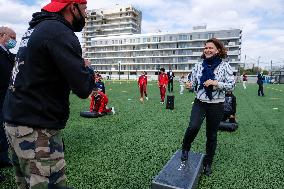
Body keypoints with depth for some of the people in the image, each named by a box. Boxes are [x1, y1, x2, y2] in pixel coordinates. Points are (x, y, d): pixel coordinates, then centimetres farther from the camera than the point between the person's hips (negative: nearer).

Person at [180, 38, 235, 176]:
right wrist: (190, 85, -15)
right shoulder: (198, 65, 2)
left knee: (211, 136, 11)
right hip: (200, 103, 1)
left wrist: (216, 83, -23)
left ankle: (208, 163, 32)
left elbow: (231, 85, -8)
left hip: (216, 105, 0)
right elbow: (193, 83, 9)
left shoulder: (224, 66, -4)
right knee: (193, 127, -24)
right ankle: (185, 148, 8)